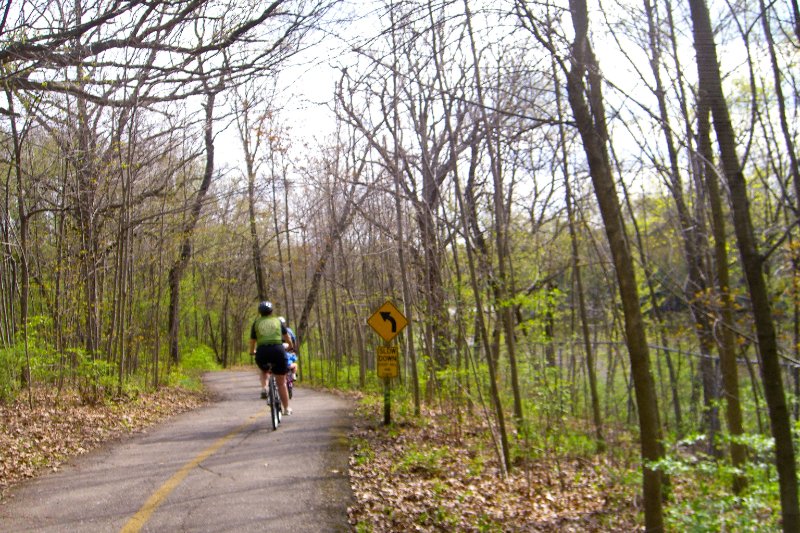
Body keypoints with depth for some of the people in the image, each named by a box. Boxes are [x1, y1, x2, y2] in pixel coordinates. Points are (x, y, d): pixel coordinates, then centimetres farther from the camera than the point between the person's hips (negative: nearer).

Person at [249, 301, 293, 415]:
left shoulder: (256, 322, 15)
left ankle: (264, 388, 12)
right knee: (281, 383, 12)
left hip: (262, 351, 0)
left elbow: (252, 341, 17)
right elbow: (287, 336, 29)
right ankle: (287, 408, 16)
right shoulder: (277, 321, 17)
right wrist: (291, 346, 47)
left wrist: (252, 351, 37)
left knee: (264, 370, 35)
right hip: (278, 350, 0)